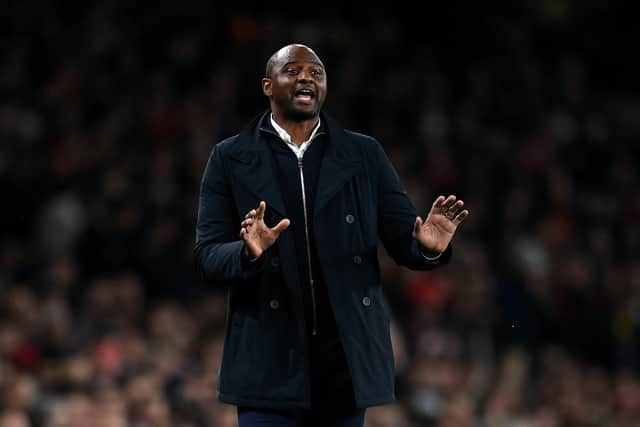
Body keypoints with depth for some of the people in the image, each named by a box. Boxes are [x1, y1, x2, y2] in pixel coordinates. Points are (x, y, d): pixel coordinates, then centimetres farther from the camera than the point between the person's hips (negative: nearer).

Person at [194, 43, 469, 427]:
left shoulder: (364, 155, 8)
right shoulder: (230, 160, 4)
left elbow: (404, 242, 5)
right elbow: (208, 259, -2)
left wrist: (429, 245, -19)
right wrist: (249, 251, -24)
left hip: (347, 359, 2)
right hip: (269, 363, -2)